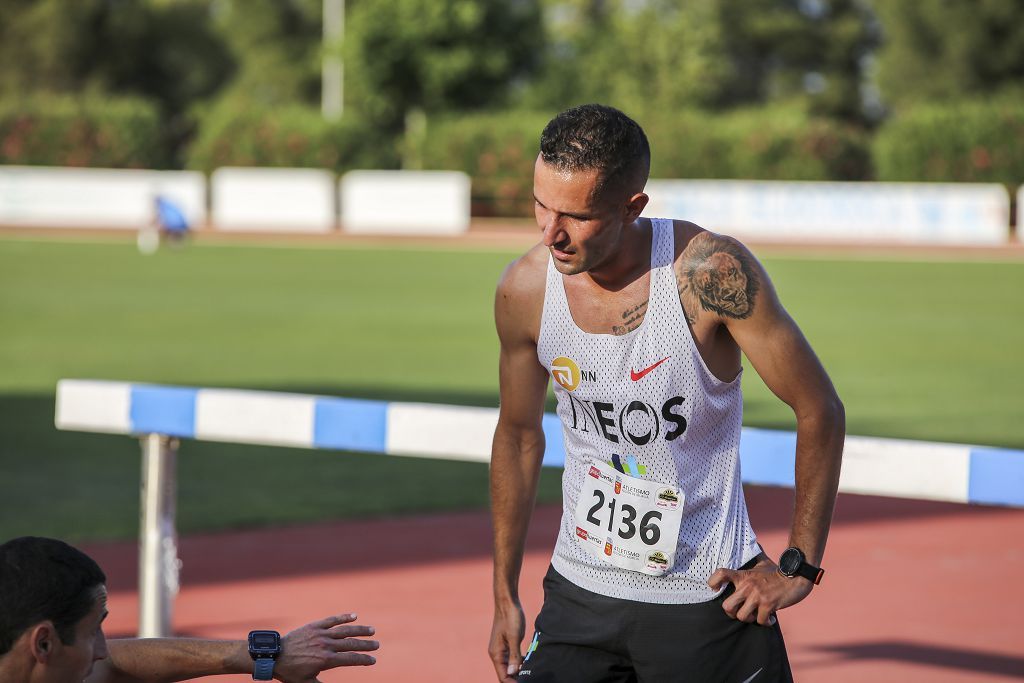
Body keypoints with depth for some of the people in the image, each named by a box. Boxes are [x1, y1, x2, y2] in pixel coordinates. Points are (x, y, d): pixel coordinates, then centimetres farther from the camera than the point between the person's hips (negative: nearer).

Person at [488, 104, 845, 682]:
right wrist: (505, 595, 13)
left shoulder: (712, 272, -19)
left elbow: (820, 409, -9)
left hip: (708, 598, -3)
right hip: (578, 592, 3)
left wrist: (800, 567, -8)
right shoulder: (525, 291, -7)